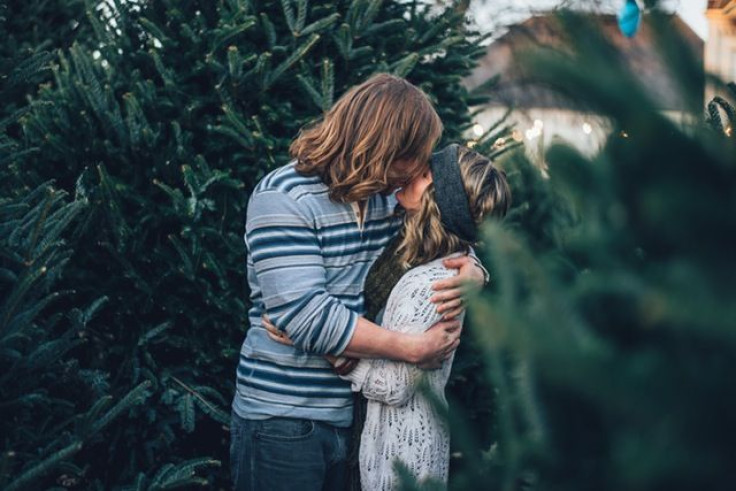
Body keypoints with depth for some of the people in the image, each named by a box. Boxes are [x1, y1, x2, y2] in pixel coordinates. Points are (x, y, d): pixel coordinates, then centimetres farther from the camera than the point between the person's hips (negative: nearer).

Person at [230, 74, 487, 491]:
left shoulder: (387, 196, 6)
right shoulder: (284, 197, -15)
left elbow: (456, 248, 17)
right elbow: (305, 313, -24)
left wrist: (470, 274, -9)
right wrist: (414, 348, -22)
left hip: (356, 416, 7)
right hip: (283, 420, -6)